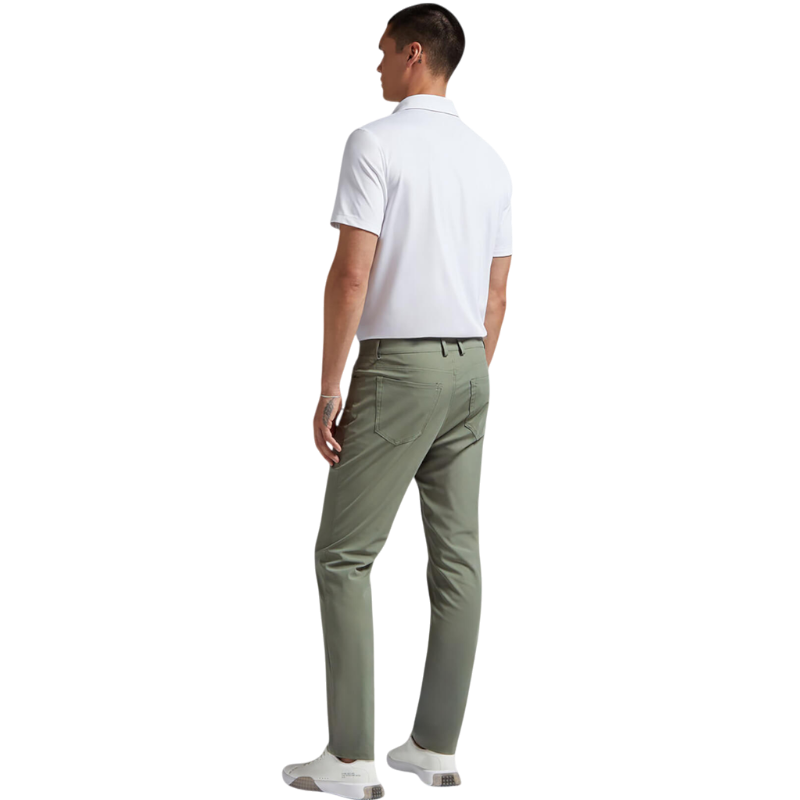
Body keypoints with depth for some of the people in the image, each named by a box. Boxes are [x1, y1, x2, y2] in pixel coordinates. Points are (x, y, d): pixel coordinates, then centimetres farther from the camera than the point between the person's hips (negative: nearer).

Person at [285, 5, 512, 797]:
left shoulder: (375, 142, -10)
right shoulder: (489, 159, 12)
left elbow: (351, 274, -16)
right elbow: (497, 292, 14)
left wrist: (328, 389, -12)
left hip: (398, 367, -7)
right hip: (469, 370, 7)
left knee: (344, 558, -1)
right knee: (457, 558, 6)